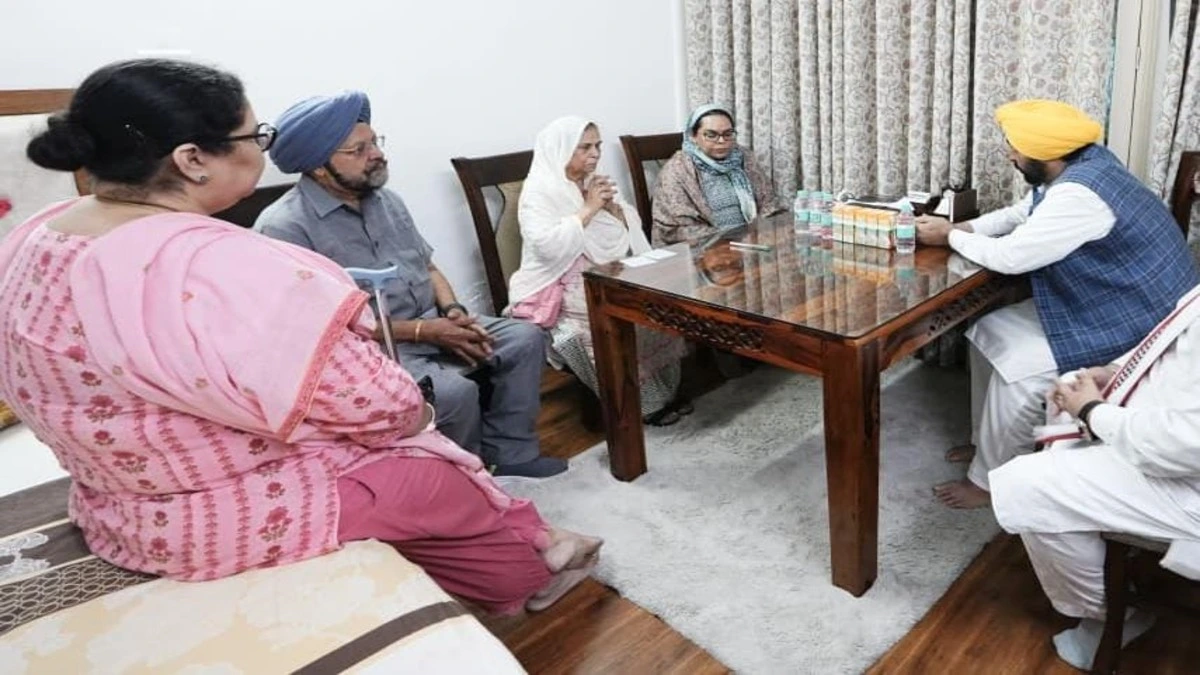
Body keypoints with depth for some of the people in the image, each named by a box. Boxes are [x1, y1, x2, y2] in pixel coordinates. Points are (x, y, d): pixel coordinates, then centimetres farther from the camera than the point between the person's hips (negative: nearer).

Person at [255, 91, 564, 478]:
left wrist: (453, 311, -6)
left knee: (525, 338, -3)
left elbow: (428, 267, 16)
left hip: (432, 324, 8)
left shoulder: (385, 199, 11)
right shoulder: (284, 228, -15)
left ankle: (508, 453, 7)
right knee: (455, 392, -31)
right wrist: (422, 330, -20)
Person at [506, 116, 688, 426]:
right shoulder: (539, 190, -7)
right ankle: (642, 402, -12)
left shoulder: (595, 182, 15)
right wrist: (588, 209, -17)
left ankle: (662, 392, -5)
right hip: (566, 288, -7)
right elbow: (547, 247, -23)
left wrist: (612, 206, -4)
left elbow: (632, 227, 16)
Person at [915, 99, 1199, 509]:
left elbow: (1008, 256, -28)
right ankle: (989, 442, 19)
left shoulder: (1078, 194, -30)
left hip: (1137, 327, -10)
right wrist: (956, 227, -2)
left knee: (1018, 371, -20)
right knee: (990, 333, 5)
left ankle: (987, 480, -1)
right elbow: (1015, 216, 13)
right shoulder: (1076, 166, 1)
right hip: (1100, 305, 10)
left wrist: (951, 237, -12)